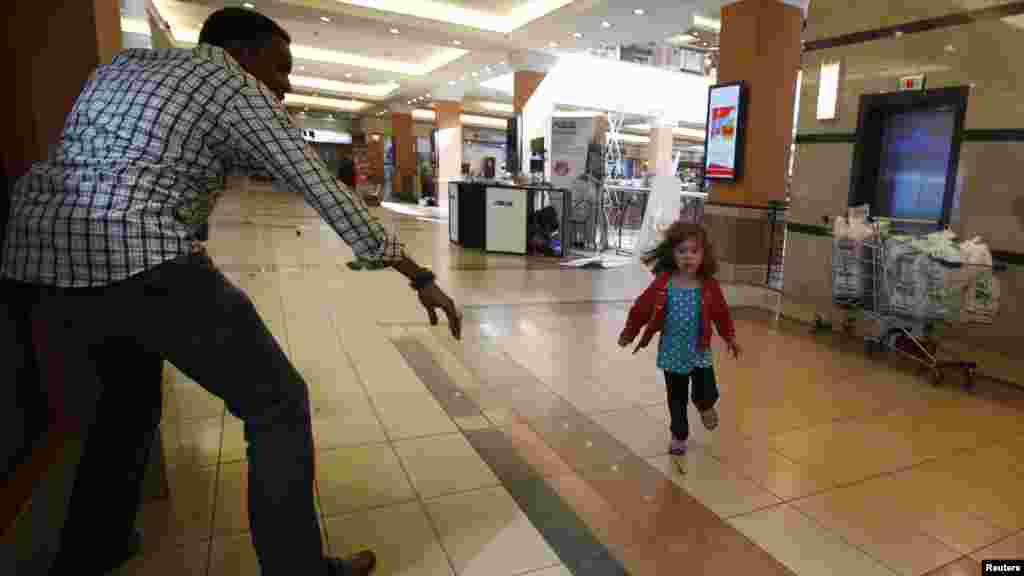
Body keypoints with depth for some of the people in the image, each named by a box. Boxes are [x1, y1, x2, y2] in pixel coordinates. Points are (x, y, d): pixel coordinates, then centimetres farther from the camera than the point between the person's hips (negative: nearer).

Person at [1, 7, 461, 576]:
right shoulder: (241, 90, 2)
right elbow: (331, 196, -2)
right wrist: (421, 278, 2)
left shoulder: (123, 64, 24)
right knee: (278, 406, 4)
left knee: (125, 398, 31)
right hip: (141, 262, -8)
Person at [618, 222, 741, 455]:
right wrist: (629, 332, 5)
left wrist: (730, 337, 14)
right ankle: (679, 435, 33)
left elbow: (721, 312, 5)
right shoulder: (662, 283, -13)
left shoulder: (709, 286, -10)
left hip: (700, 351, 0)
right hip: (672, 352, 0)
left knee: (707, 394, 2)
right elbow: (642, 307, -3)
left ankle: (705, 407, 41)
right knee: (676, 399, 12)